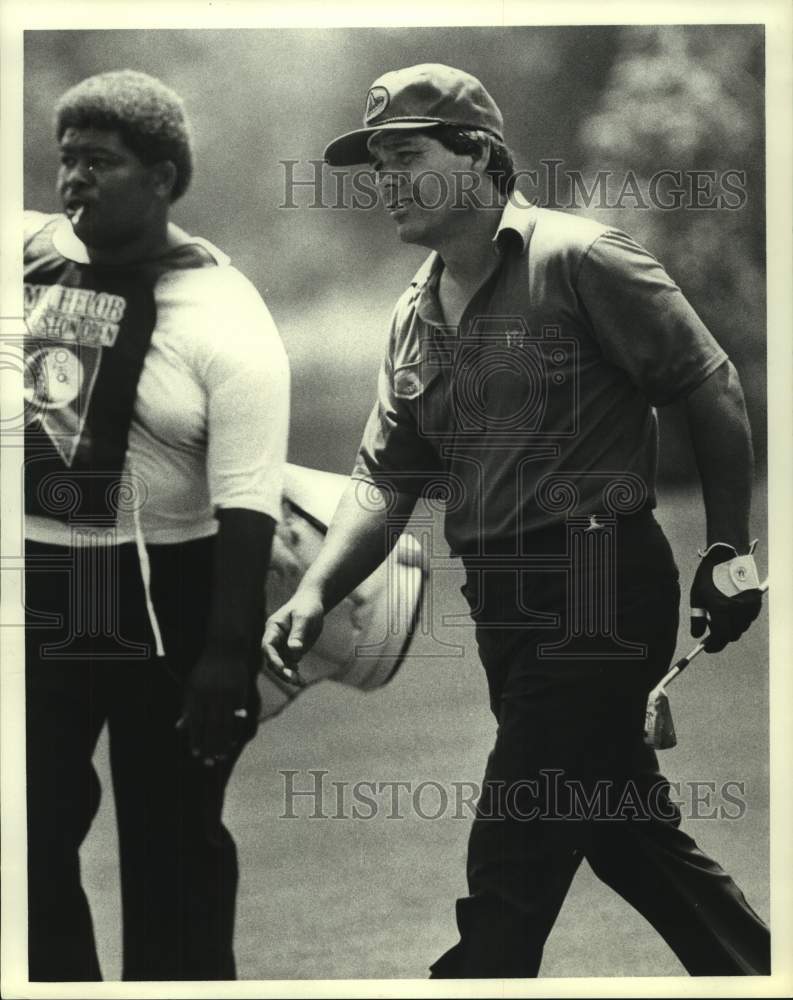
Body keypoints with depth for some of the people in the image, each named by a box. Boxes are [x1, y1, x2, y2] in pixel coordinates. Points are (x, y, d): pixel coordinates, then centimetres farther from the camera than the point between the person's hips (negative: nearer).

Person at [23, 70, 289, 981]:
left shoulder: (223, 316, -11)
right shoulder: (33, 255, 2)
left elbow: (246, 499, -15)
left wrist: (229, 654, -19)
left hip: (167, 600, -4)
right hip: (37, 595, 5)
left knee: (170, 842, 8)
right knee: (34, 835, 11)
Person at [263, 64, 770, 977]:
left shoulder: (578, 260, -9)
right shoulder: (414, 318, 13)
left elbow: (713, 394, -8)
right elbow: (383, 477, 8)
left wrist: (729, 551, -9)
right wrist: (316, 590, -8)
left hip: (595, 591, -8)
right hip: (505, 608, 8)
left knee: (511, 866, -7)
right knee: (625, 829, 17)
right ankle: (753, 971, 32)